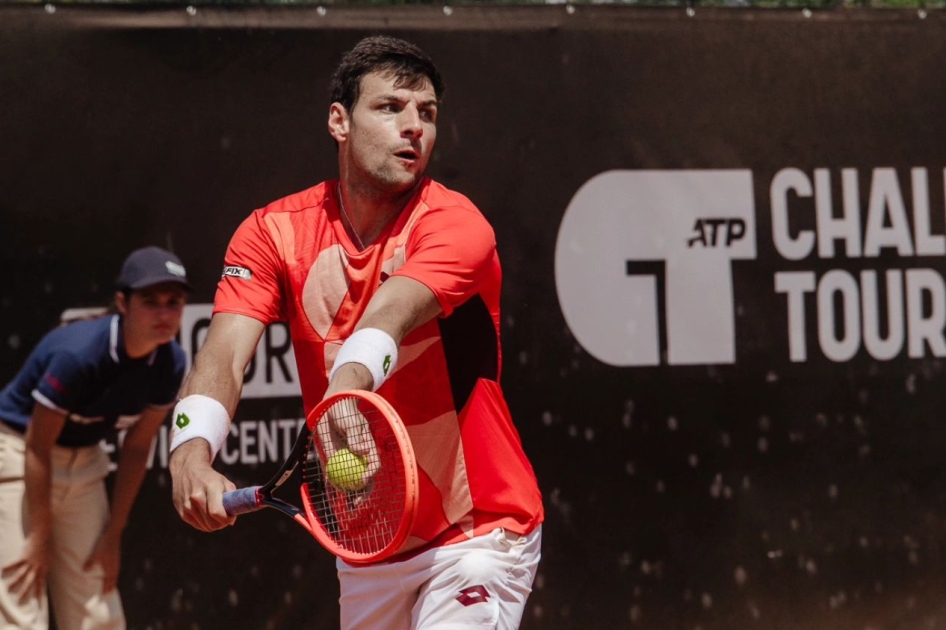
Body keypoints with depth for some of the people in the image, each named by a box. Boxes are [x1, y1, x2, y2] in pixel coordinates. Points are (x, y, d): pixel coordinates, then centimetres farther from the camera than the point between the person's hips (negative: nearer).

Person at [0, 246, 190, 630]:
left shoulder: (170, 365, -11)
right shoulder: (78, 354, -30)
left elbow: (136, 449, 1)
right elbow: (38, 448, -22)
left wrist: (113, 534, 2)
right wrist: (39, 537, -17)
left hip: (84, 461, 7)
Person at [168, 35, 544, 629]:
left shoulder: (456, 225, -15)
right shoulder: (274, 231, -4)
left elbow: (387, 315, -35)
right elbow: (224, 355, -18)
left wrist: (347, 386, -56)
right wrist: (192, 456, -37)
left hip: (477, 533, -5)